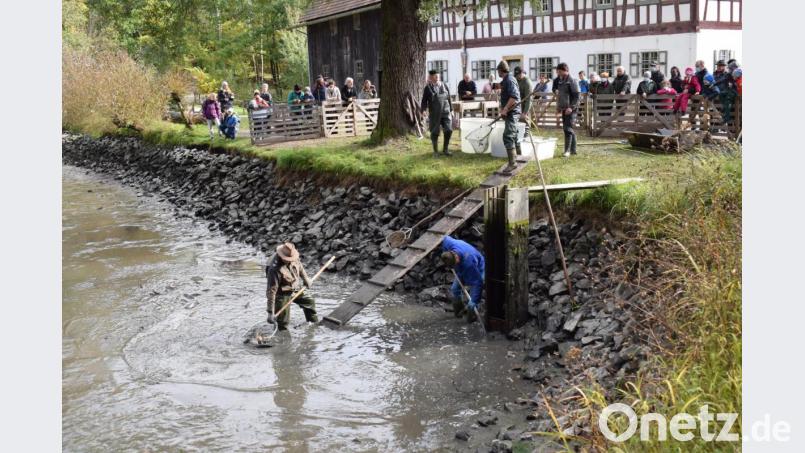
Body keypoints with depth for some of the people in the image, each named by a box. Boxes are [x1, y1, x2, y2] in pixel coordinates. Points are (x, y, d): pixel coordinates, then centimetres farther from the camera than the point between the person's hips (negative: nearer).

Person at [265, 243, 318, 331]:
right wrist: (270, 312, -33)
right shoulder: (275, 269, -36)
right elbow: (271, 291, -33)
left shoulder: (294, 259, -16)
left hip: (295, 290, 7)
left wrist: (306, 280, 24)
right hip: (282, 294, -7)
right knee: (283, 321, -4)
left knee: (310, 302, 20)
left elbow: (300, 268, 9)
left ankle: (315, 323, 44)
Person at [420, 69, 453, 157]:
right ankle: (435, 151, 16)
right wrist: (423, 109, -17)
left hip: (445, 113, 3)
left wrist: (451, 109, 13)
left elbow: (449, 98, 14)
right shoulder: (428, 88, 0)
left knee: (448, 130, -4)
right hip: (434, 114, -3)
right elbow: (424, 100, -1)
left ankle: (445, 149, 13)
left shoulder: (444, 86, 10)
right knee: (435, 133, 2)